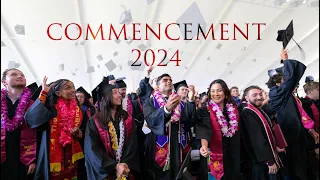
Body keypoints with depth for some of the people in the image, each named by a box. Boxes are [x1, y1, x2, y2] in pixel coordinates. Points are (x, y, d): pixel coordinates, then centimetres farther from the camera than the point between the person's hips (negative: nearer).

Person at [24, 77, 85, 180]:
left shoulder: (78, 110, 5)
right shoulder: (50, 107, -7)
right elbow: (31, 118, -25)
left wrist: (78, 133, -11)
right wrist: (44, 93, -20)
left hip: (72, 155, 4)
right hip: (52, 155, -4)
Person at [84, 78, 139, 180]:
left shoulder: (127, 118, 2)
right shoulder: (94, 122, -7)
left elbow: (132, 144, -3)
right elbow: (93, 149, -12)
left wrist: (126, 164, -17)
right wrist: (115, 166, -19)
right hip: (104, 171, -2)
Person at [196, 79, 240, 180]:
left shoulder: (233, 108, 2)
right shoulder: (205, 111, -10)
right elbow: (205, 129, -25)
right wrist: (204, 146, -43)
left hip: (235, 153, 3)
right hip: (218, 154, -3)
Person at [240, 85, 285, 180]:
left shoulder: (259, 111, 8)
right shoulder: (247, 113, -22)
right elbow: (257, 140, -25)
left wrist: (274, 147, 16)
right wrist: (269, 161, -23)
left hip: (270, 155, 9)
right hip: (262, 161, -9)